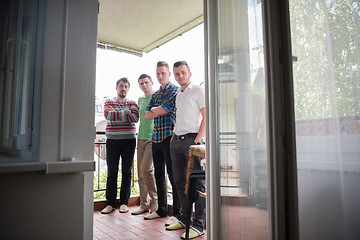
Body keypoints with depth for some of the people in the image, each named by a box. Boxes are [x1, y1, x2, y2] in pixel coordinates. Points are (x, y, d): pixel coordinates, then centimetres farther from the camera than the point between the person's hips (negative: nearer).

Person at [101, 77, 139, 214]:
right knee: (112, 172, 2)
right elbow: (108, 115, -9)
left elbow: (135, 118, -8)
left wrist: (116, 113, -7)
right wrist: (125, 114, -10)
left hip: (129, 140, 0)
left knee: (127, 172, 3)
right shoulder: (108, 102, 12)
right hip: (112, 140, 0)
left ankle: (124, 202, 12)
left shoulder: (132, 103, 11)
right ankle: (110, 203, 12)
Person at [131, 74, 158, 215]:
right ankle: (144, 204, 15)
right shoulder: (140, 100, 17)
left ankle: (155, 201, 3)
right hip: (141, 138, 6)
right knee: (141, 172, 6)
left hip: (153, 138, -6)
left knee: (146, 169, -14)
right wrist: (141, 134, 16)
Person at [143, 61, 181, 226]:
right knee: (159, 175, 12)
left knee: (173, 175, -5)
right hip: (156, 138, 8)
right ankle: (161, 210, 24)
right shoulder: (155, 94, 20)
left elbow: (164, 109, -14)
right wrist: (159, 111, -4)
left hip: (169, 136, -8)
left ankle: (177, 213, 4)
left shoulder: (175, 90, -3)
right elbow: (146, 115, 12)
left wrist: (154, 109, 6)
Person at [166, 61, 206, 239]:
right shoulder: (178, 95, 21)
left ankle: (199, 224, 2)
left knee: (197, 182, -5)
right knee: (179, 181, 10)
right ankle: (185, 219, 22)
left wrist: (197, 140, -15)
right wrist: (173, 137, 12)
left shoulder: (198, 90, 0)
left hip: (191, 139, -7)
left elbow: (206, 117, -7)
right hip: (176, 142, 8)